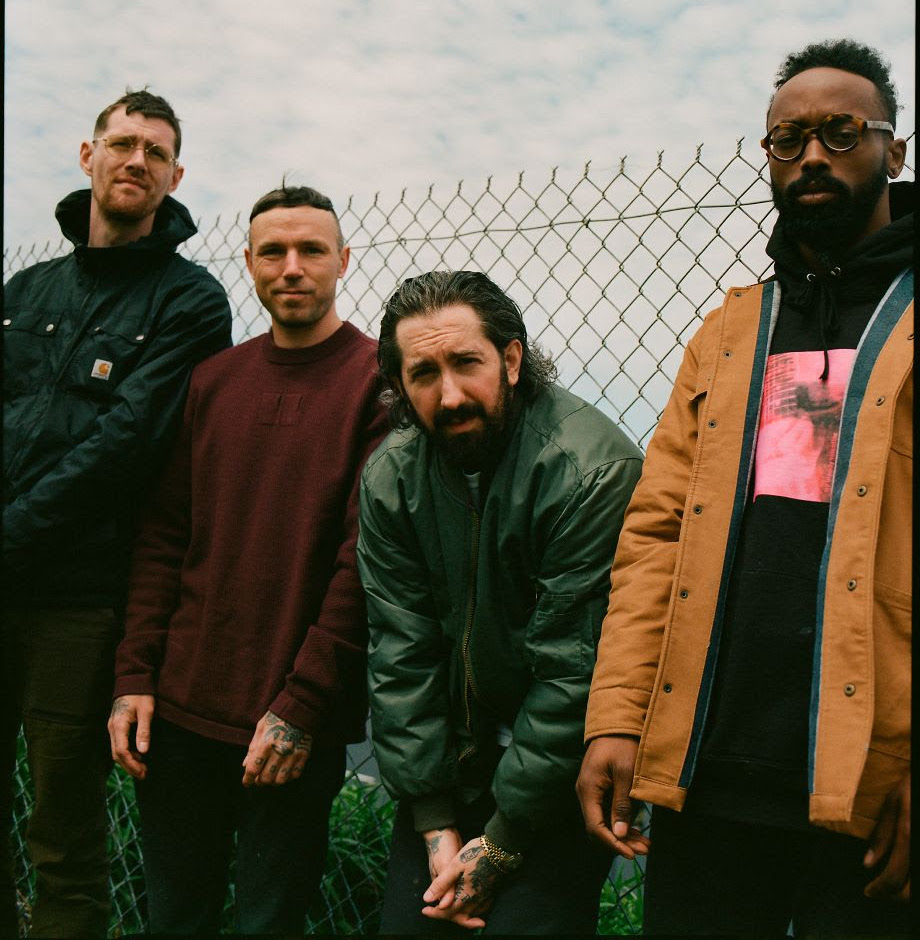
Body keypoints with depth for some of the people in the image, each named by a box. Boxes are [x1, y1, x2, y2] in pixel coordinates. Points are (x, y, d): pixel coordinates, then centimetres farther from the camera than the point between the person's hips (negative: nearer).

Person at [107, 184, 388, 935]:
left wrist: (302, 705, -14)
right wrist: (135, 676, 2)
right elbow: (164, 536, 9)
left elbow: (366, 558, -13)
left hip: (296, 730, -4)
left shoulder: (379, 380, -7)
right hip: (178, 711, 5)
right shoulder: (213, 381, 9)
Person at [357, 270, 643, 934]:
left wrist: (501, 843, -14)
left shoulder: (592, 468, -22)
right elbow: (402, 657, -4)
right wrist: (435, 824, -7)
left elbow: (573, 671, -20)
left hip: (559, 774, -4)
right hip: (449, 762, 5)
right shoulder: (391, 475, -5)